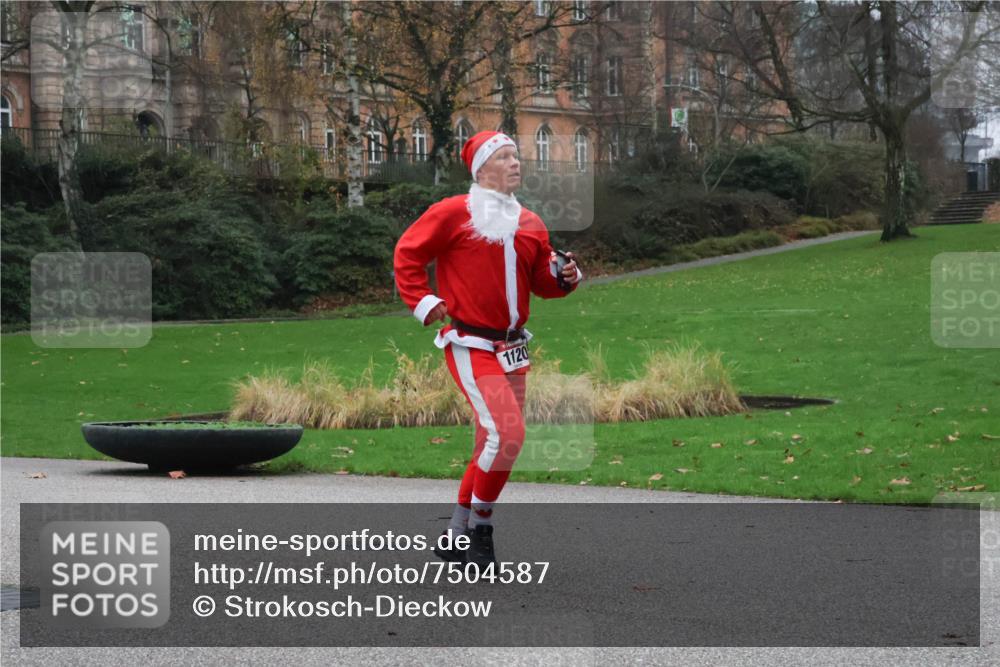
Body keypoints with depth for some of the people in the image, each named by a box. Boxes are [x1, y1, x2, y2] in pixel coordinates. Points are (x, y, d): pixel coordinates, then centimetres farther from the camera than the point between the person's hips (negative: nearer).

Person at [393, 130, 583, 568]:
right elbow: (407, 253, -1)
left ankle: (458, 535, 24)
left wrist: (564, 277, -3)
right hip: (470, 345, -7)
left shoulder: (530, 224, 13)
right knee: (507, 432, -20)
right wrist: (423, 302, -8)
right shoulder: (454, 213, -6)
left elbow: (541, 282, 17)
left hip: (512, 348, 7)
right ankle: (480, 528, -3)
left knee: (492, 446, 11)